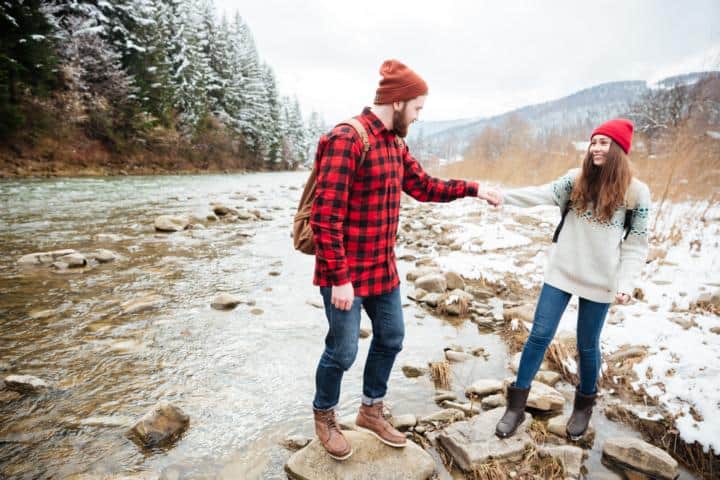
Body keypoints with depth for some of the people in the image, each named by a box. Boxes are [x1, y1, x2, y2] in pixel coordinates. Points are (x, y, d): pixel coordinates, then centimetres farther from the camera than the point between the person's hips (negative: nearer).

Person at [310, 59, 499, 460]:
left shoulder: (395, 144, 8)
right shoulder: (346, 139, -20)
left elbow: (424, 187, 21)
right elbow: (325, 216, -23)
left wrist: (472, 189, 15)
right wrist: (340, 278, -22)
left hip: (384, 268, 9)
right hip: (346, 273, -9)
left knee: (391, 338, 18)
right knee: (343, 350, 5)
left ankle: (371, 411, 40)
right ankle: (324, 419, 33)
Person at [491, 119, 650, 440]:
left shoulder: (636, 192, -4)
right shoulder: (577, 179, 1)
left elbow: (635, 244, -2)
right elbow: (544, 194, -14)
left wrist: (625, 283, -12)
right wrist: (505, 196, -29)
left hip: (600, 280, -1)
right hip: (561, 272, 2)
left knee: (587, 345, 11)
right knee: (539, 335, 2)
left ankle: (584, 405, 37)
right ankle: (516, 405, 14)